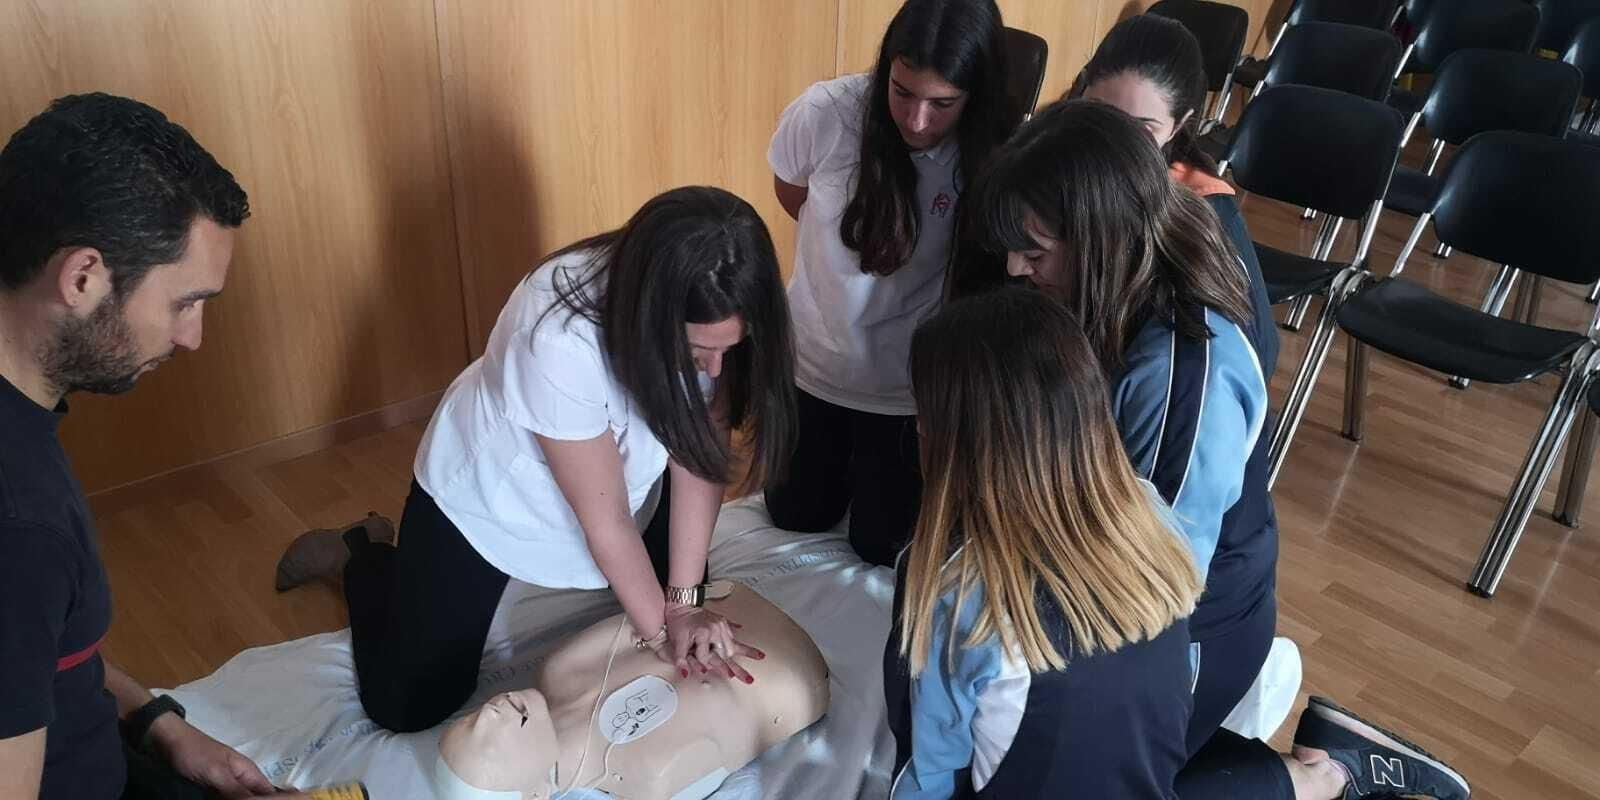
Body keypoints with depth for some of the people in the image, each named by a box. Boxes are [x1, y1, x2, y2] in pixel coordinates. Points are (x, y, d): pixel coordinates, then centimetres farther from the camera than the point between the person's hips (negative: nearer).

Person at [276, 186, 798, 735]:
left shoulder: (707, 318, -26)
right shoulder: (559, 340, -41)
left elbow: (699, 455, -17)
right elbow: (606, 521, -29)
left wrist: (684, 603, -22)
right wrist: (662, 631, -19)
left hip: (620, 474, 5)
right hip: (484, 496, -5)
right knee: (407, 708, 0)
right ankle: (360, 556, 27)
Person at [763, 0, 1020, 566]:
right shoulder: (824, 113, -22)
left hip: (913, 380, -1)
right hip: (815, 358, 2)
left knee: (881, 543, 12)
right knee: (798, 515, 19)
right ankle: (845, 455, 48)